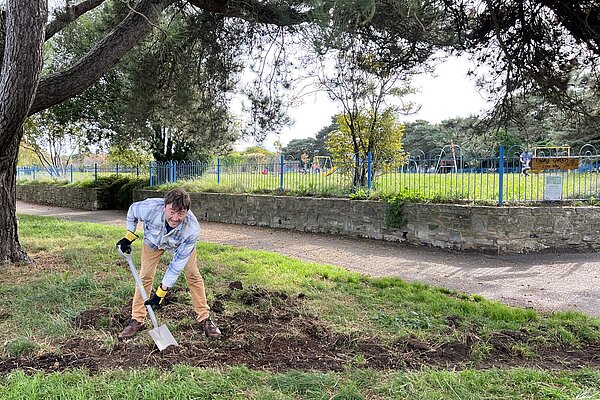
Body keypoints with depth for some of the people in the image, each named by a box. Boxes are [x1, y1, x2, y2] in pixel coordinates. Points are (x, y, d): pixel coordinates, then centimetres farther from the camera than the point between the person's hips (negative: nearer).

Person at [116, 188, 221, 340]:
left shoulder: (192, 229, -43)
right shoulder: (151, 207, -42)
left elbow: (177, 264, -35)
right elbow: (133, 209, -14)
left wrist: (161, 292, -33)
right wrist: (129, 237, -10)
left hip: (180, 244, -1)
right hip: (153, 241, 1)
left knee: (193, 275, -7)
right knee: (145, 276, -4)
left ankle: (204, 319, 7)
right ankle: (136, 320, 10)